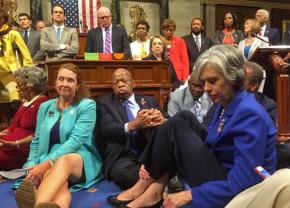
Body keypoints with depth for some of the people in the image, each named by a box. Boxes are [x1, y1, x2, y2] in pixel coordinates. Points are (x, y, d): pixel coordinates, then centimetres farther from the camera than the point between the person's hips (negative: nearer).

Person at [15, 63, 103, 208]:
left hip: (81, 159, -3)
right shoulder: (45, 107, 16)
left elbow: (75, 140, -12)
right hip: (49, 161, 3)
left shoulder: (87, 105, 1)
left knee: (63, 161, -40)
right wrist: (32, 167, -4)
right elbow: (36, 142, 16)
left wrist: (46, 164, -22)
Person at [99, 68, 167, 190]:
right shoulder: (106, 103, 12)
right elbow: (106, 129, -6)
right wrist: (132, 125, -27)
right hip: (124, 157, -1)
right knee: (121, 171, -34)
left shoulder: (149, 101, 19)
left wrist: (162, 120, -19)